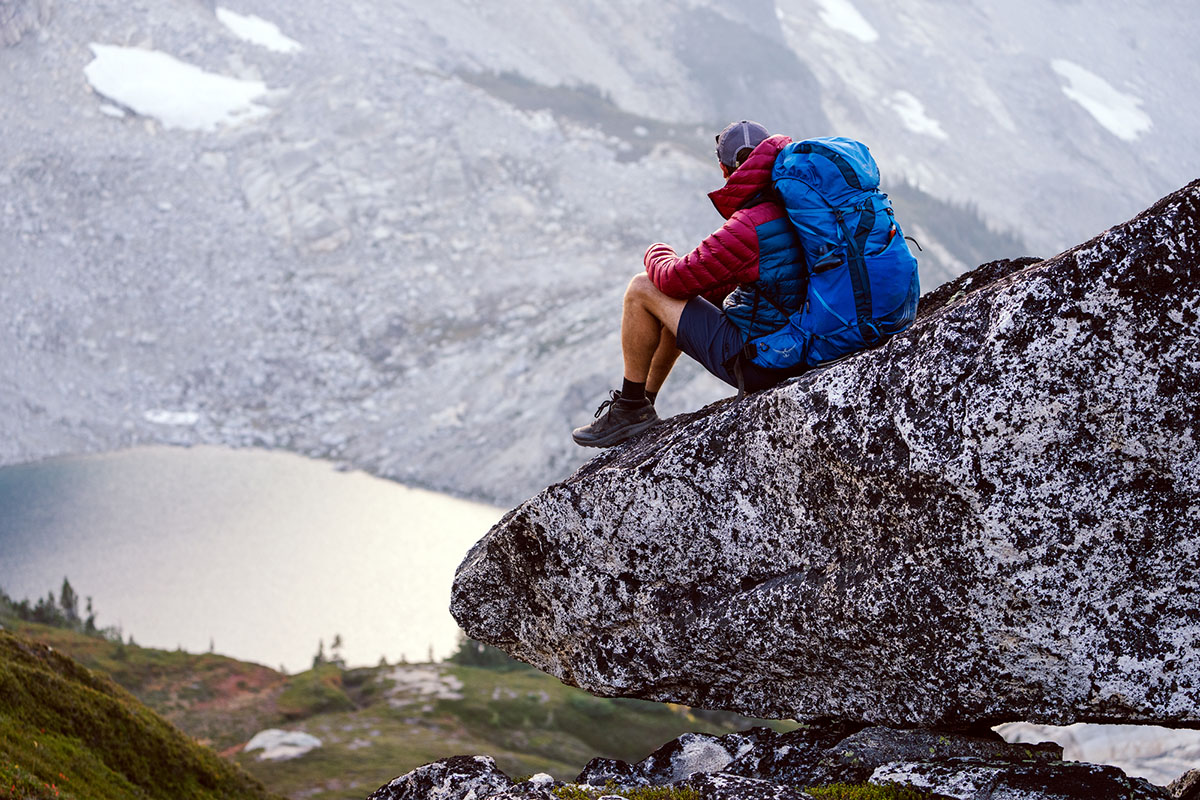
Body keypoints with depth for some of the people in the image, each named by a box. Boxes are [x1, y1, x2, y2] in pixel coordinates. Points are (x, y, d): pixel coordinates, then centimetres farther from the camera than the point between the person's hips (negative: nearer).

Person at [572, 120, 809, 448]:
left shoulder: (750, 227, -26)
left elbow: (677, 279, -15)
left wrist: (657, 255, 8)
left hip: (752, 361, -9)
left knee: (641, 290, 0)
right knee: (679, 301, 27)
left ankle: (631, 409, 12)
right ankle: (641, 404, 38)